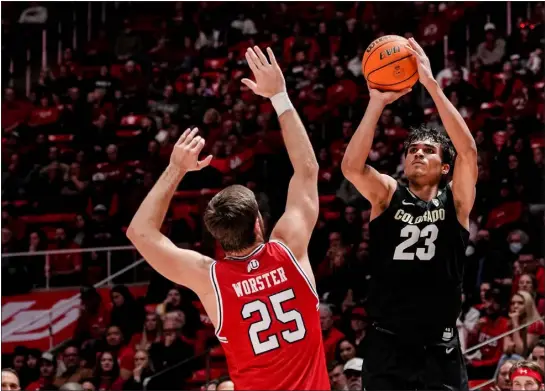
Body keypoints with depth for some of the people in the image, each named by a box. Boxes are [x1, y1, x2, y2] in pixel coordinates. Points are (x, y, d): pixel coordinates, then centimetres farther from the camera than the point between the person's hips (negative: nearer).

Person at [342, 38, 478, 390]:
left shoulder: (455, 200, 4)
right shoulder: (388, 194, 6)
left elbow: (468, 151, -14)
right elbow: (351, 166, -14)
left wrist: (431, 85, -19)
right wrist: (378, 102, -21)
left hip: (439, 348, 0)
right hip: (387, 345, 0)